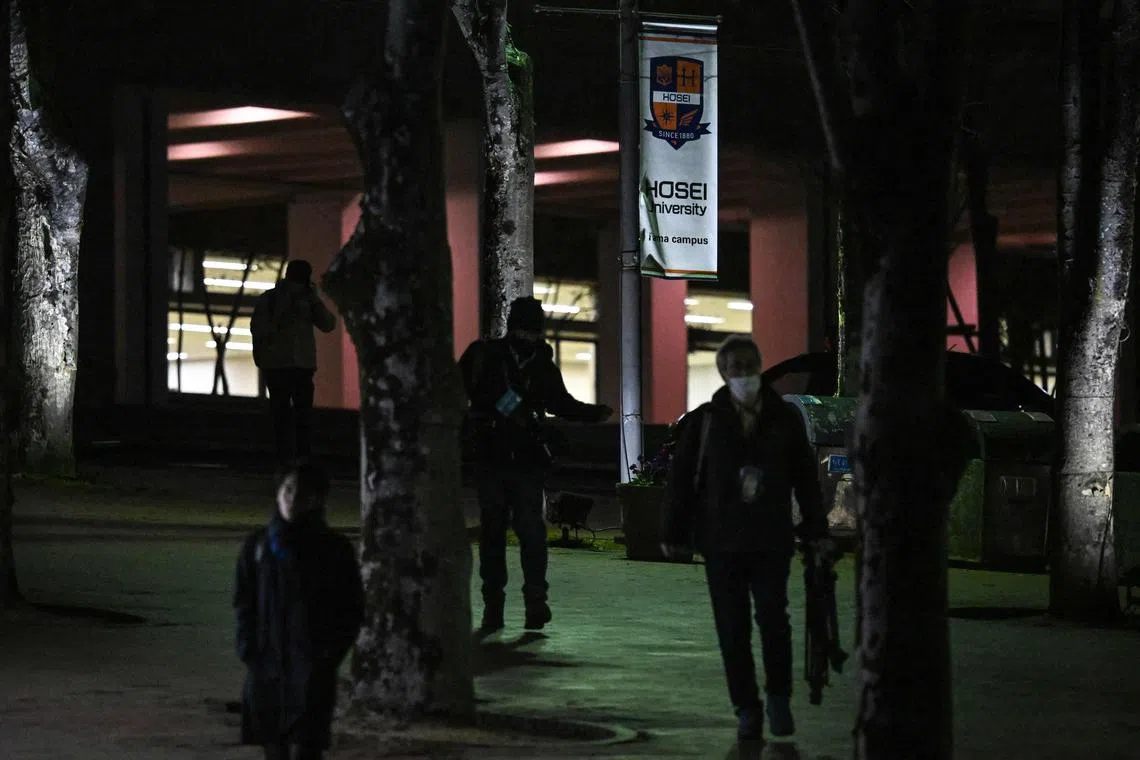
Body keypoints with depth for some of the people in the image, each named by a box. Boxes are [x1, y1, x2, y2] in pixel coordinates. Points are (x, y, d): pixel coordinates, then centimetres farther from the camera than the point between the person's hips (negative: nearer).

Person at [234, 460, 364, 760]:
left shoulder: (334, 549, 0)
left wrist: (329, 655, -8)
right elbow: (243, 602, 12)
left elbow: (351, 610, 3)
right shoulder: (258, 545, 8)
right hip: (265, 667, 3)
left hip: (311, 668, -3)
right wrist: (247, 649, 0)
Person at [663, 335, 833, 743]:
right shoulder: (706, 420, 1)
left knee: (773, 618, -9)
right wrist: (675, 533, 0)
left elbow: (806, 476, 8)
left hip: (772, 540, 0)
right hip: (721, 541, 0)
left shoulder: (784, 418, 3)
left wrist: (816, 529, 8)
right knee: (732, 629, 3)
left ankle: (779, 698, 10)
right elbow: (682, 477, 3)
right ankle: (746, 709, 12)